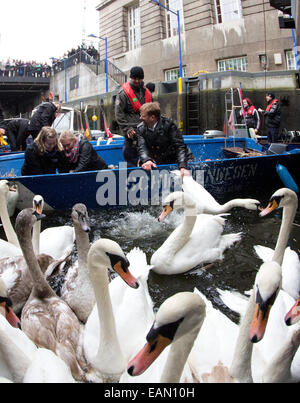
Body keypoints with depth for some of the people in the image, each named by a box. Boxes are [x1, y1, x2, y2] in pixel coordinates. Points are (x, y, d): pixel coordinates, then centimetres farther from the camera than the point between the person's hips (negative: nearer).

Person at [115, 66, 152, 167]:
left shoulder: (146, 92, 15)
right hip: (131, 133, -6)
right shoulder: (124, 93, -3)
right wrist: (128, 129, -15)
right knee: (131, 160, -6)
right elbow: (119, 114, -7)